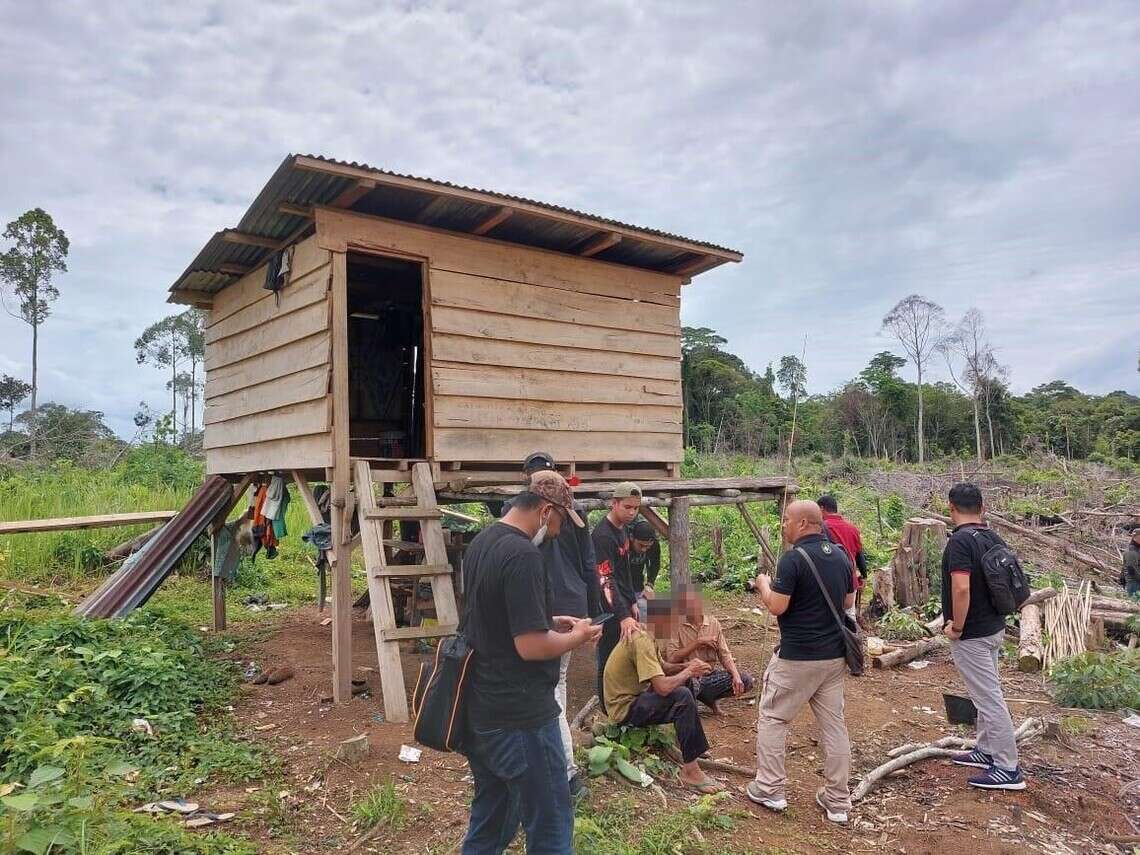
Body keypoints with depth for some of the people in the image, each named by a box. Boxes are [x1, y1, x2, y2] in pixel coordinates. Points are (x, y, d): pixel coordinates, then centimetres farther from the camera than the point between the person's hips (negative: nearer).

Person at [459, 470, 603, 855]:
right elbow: (530, 646, -24)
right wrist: (577, 636, -8)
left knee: (489, 822, 21)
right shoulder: (523, 555, -23)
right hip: (519, 716, -9)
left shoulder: (480, 543, 7)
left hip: (480, 708, 9)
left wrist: (549, 622, 13)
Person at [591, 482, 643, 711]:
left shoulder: (622, 530, 10)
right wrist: (623, 616, -36)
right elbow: (606, 580, -29)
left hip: (623, 605, 9)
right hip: (610, 609, -9)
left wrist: (632, 603, 17)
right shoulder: (602, 535, -21)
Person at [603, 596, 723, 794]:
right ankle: (690, 771, -18)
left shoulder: (645, 634, 3)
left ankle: (695, 748, 19)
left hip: (634, 696, 10)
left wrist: (687, 666, -3)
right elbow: (663, 687, -32)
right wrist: (688, 671, -15)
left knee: (685, 682, 15)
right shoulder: (641, 640, -27)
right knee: (682, 696, -25)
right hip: (625, 709, -10)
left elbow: (662, 667, 15)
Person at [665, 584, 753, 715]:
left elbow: (724, 654, 2)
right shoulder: (676, 626, -6)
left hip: (713, 674, 4)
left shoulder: (713, 623, 4)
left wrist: (736, 675, -16)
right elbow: (671, 658, -14)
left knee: (746, 680, -18)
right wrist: (698, 642, -16)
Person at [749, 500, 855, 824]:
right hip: (834, 654, 7)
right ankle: (838, 801, 20)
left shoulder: (793, 558, -18)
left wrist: (763, 584, 0)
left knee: (772, 719, 9)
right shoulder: (840, 556, 5)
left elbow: (777, 606, -18)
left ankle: (770, 790, 15)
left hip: (796, 657, -7)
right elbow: (848, 603, 15)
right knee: (834, 724, 12)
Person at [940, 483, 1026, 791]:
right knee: (986, 692, 20)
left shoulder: (959, 540, -23)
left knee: (989, 697, 0)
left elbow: (961, 588, -31)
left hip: (972, 635, -9)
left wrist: (956, 627, -18)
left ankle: (1008, 768, 9)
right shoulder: (993, 538, 5)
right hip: (994, 627, 9)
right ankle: (987, 751, 33)